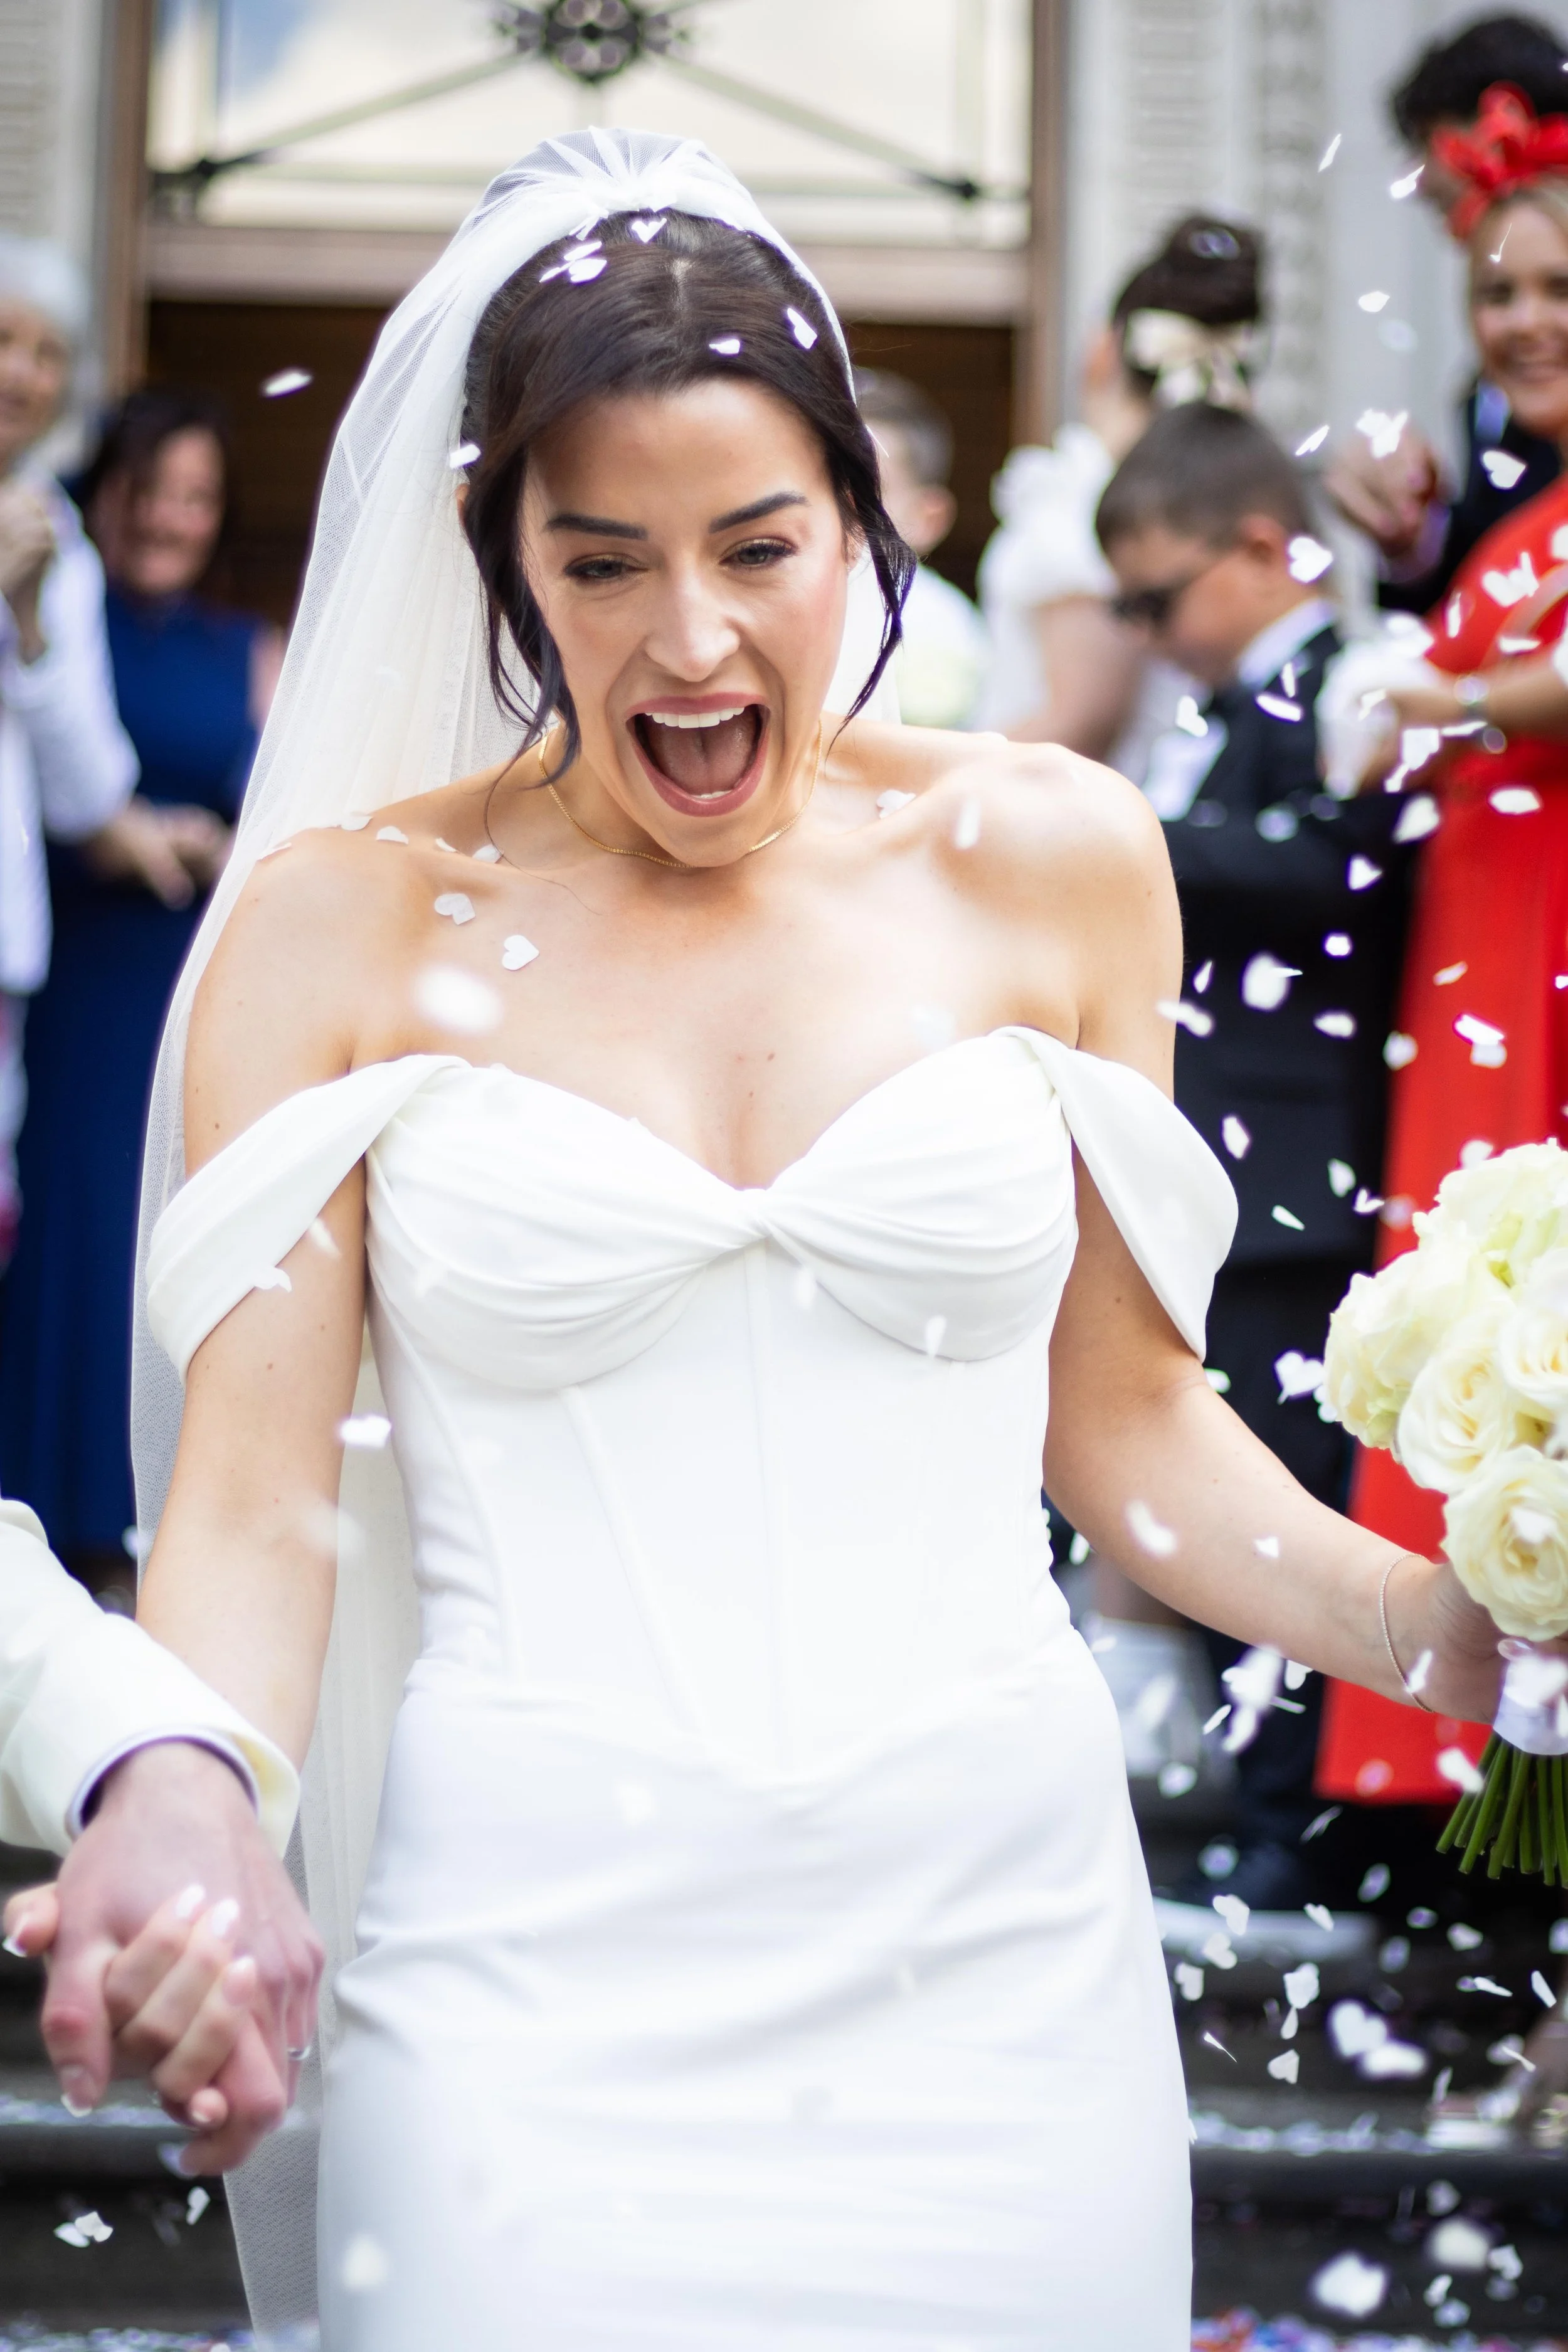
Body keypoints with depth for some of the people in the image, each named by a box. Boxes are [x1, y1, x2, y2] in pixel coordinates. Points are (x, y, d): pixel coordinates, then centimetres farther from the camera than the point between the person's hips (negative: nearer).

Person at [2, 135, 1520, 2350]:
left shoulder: (1048, 861, 5)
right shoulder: (344, 925, 0)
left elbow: (1128, 1417, 11)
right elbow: (255, 1498, -2)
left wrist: (1479, 1636, -3)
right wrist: (181, 1827, -21)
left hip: (999, 1949, 2)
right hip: (541, 1983, -1)